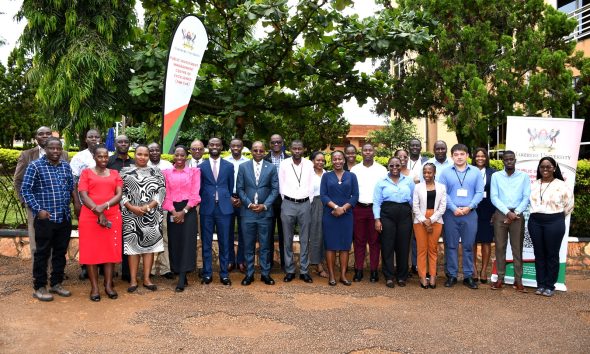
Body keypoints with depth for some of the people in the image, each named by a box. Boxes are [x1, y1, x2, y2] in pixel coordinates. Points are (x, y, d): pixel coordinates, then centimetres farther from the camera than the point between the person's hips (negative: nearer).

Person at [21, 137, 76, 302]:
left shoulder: (66, 166, 10)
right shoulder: (35, 166, -6)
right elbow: (25, 190, -7)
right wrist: (38, 209, -14)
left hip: (64, 217, 5)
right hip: (45, 218, -5)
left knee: (61, 252, 13)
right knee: (42, 253, 4)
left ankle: (56, 283, 26)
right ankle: (39, 287, 15)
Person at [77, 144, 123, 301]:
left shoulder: (114, 173, 13)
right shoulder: (86, 173, 7)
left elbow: (119, 195, 3)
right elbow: (83, 196, -3)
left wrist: (104, 206, -15)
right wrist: (98, 212, -14)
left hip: (112, 216, 2)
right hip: (90, 217, -2)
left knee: (111, 250, 2)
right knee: (91, 251, 1)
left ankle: (108, 285, 11)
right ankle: (94, 287, 7)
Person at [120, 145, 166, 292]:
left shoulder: (156, 172, 8)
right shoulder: (125, 172, 6)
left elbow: (161, 192, 0)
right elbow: (121, 192, 1)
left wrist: (148, 206, -12)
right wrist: (132, 207, -12)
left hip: (151, 215, 1)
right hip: (131, 215, -1)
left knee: (149, 244, 3)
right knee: (132, 244, 2)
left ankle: (147, 278, 12)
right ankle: (133, 280, 10)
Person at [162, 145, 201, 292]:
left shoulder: (194, 171, 3)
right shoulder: (166, 172, 8)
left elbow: (195, 194, -3)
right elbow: (166, 194, 3)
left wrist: (184, 211, -12)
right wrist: (173, 211, -10)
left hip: (188, 210, -2)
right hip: (172, 211, 2)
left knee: (186, 242, -7)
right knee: (174, 242, 3)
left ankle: (181, 280, -8)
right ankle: (183, 276, 14)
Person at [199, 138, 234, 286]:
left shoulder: (229, 166, 6)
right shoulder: (201, 166, 5)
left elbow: (231, 187, 12)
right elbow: (199, 188, 9)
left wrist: (227, 200, 12)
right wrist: (203, 201, 7)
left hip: (224, 208, 0)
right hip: (207, 208, 0)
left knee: (224, 243, 5)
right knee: (206, 243, 6)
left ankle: (224, 274, 14)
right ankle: (207, 274, 15)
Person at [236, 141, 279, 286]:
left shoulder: (271, 168, 4)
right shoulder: (243, 167, 5)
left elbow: (275, 189, 2)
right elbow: (240, 188, 3)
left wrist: (265, 205, -9)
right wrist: (249, 204, -9)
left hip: (265, 211, 0)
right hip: (247, 211, 0)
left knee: (265, 245, 6)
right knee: (248, 245, 7)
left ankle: (265, 273, 17)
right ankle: (249, 274, 16)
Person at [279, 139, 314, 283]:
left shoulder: (309, 164, 2)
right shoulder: (284, 164, -1)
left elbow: (311, 186, 5)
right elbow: (281, 186, 3)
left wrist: (308, 203, 3)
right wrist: (286, 202, 4)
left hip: (305, 204, 1)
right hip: (288, 204, -1)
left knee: (305, 239, 6)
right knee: (287, 239, 5)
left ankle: (304, 270, 14)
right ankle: (289, 270, 15)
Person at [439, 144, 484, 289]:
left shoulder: (475, 172, 7)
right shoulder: (445, 172, 4)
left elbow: (479, 192, 2)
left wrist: (469, 207, -10)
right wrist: (454, 208, -11)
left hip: (470, 213, 1)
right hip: (451, 213, 0)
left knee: (468, 246, 5)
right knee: (451, 245, 4)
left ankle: (468, 276, 14)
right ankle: (452, 275, 14)